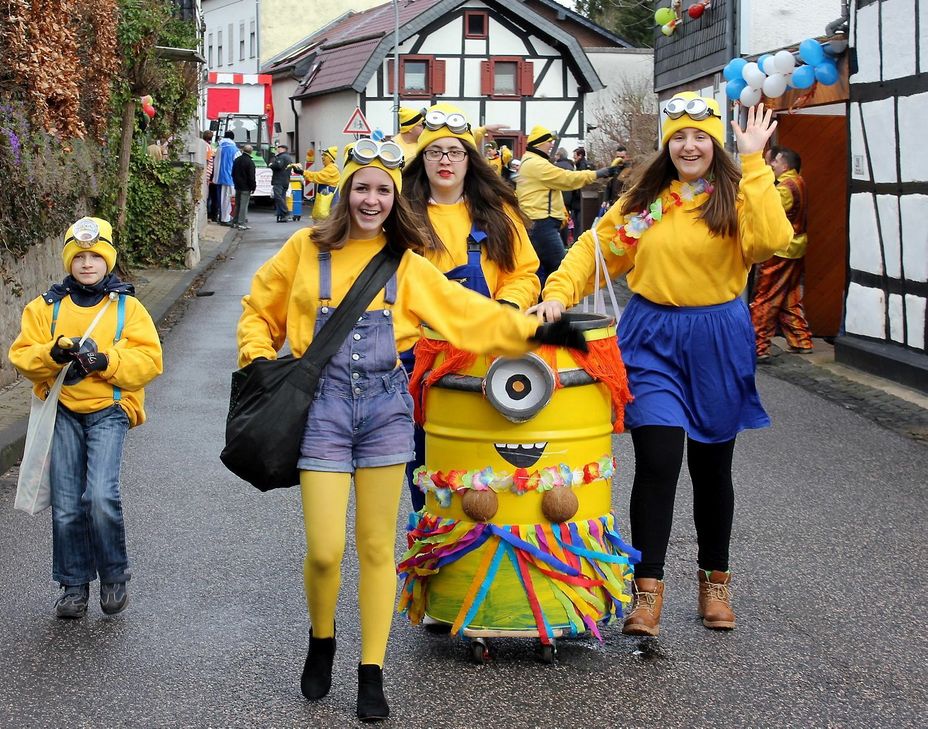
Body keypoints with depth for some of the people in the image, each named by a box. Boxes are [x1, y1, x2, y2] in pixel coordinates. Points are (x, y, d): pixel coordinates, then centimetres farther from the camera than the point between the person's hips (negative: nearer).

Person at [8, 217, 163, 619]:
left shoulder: (127, 307, 4)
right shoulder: (46, 306, 9)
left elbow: (149, 360, -3)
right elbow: (22, 356, 4)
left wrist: (106, 360, -17)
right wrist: (53, 354, -16)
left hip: (109, 409, -2)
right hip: (63, 412, 3)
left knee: (101, 495, -17)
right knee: (66, 504, 2)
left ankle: (114, 576, 4)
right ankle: (73, 585, 16)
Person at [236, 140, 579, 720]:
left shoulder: (407, 265, 7)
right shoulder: (306, 249, 4)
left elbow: (467, 311, 5)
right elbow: (259, 310, 13)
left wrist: (534, 330, 0)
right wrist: (260, 360, -1)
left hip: (384, 406, 1)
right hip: (323, 405, -1)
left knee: (377, 546, 4)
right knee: (324, 550, -7)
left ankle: (372, 673, 16)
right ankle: (322, 641, 24)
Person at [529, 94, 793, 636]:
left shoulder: (736, 195, -3)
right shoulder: (645, 198, 6)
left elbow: (771, 242, -24)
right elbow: (595, 248, 8)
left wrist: (754, 165, -23)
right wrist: (559, 293, -8)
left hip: (717, 340, -1)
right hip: (653, 337, 1)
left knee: (711, 466, 11)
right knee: (658, 461, -9)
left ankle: (715, 581, 30)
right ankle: (648, 590, 0)